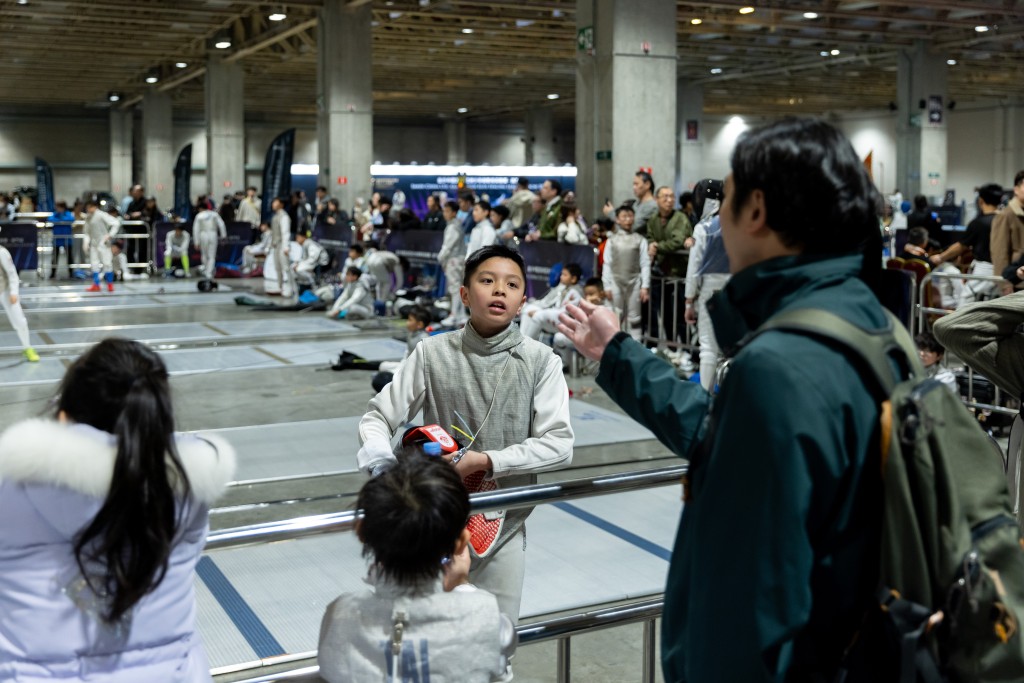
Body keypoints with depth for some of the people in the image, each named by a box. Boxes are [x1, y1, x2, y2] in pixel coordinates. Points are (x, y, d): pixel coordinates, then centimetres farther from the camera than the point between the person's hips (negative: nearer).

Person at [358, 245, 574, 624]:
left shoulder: (541, 361, -8)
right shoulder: (433, 353, -7)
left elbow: (558, 445, -13)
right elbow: (377, 418, -2)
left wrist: (485, 461, -21)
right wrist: (383, 467, -22)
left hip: (503, 528, 0)